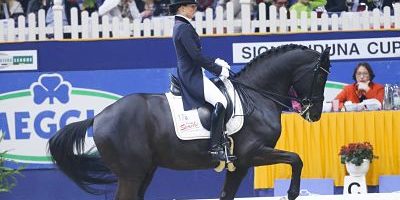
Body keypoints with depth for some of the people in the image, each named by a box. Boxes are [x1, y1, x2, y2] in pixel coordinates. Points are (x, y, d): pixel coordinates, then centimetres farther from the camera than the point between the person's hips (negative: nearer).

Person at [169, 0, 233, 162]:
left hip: (187, 74, 11)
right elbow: (197, 57, -20)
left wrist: (215, 62, 15)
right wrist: (218, 70, -13)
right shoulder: (184, 28, -16)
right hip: (192, 76, -11)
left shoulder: (179, 27, 17)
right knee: (220, 101, -25)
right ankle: (215, 147, -29)